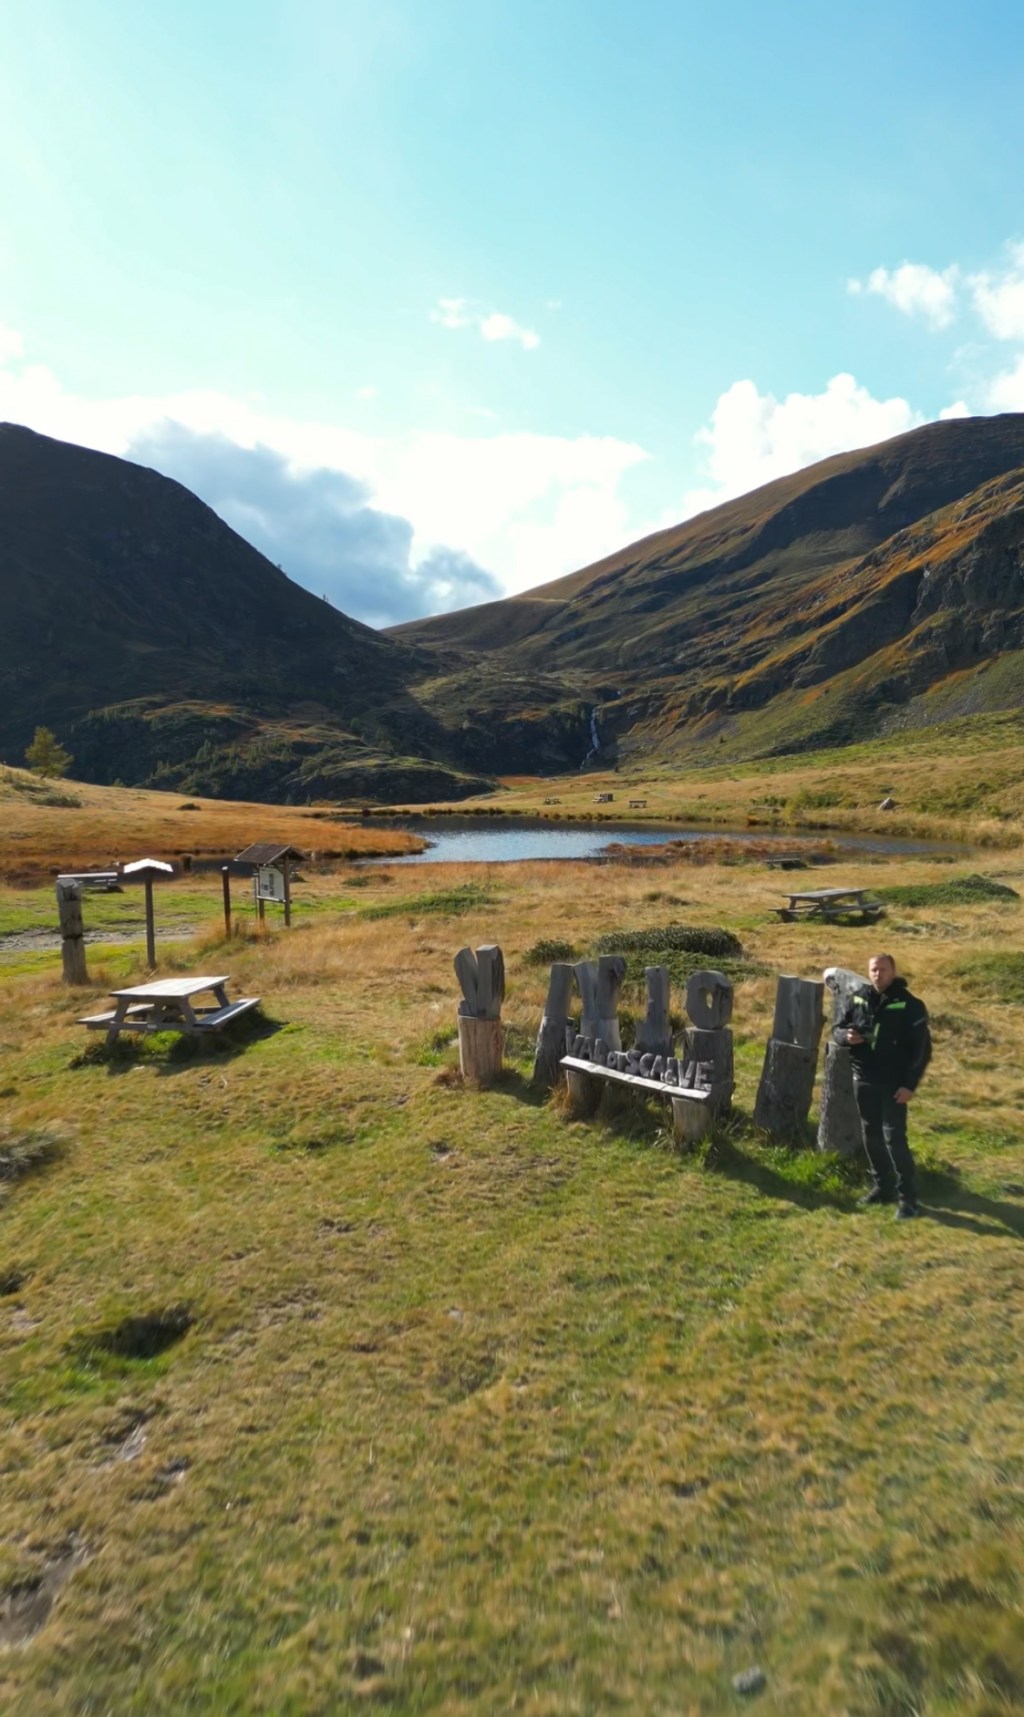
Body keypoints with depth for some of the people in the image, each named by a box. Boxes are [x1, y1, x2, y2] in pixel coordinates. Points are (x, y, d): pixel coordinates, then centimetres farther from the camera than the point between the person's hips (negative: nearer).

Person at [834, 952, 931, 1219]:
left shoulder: (910, 1005, -10)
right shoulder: (857, 999, 1)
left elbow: (922, 1048, -9)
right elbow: (837, 1029, 10)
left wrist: (910, 1084, -14)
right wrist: (846, 1036, -14)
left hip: (894, 1084, -5)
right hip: (863, 1081, 5)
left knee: (894, 1137, -7)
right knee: (871, 1136, 13)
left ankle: (907, 1196, 4)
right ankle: (882, 1186, 28)